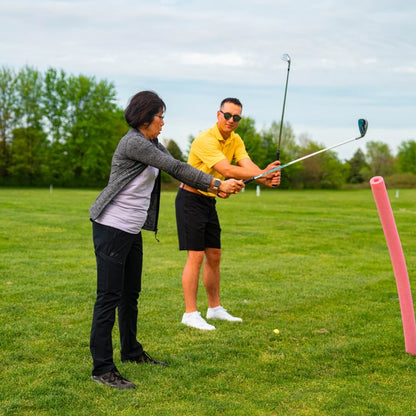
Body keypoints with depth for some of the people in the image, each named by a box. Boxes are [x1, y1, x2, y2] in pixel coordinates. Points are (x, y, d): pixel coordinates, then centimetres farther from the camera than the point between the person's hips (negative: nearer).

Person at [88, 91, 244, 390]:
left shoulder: (151, 144, 14)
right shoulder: (133, 142, -16)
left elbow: (177, 170, 13)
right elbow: (175, 168, -17)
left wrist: (214, 187, 4)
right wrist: (217, 183, -13)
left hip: (132, 230, 10)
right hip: (112, 227, -10)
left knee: (131, 293, 19)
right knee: (109, 296, -8)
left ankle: (131, 351, 33)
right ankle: (102, 368, -4)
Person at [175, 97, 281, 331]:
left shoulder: (235, 140, 5)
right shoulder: (205, 140, -21)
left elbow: (247, 165, -12)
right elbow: (226, 170, -31)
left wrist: (267, 178, -33)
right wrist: (262, 173, -38)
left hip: (209, 201, 8)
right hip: (191, 199, -8)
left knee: (214, 255, 12)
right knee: (196, 256, -10)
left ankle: (215, 308, 24)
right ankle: (190, 313, -4)